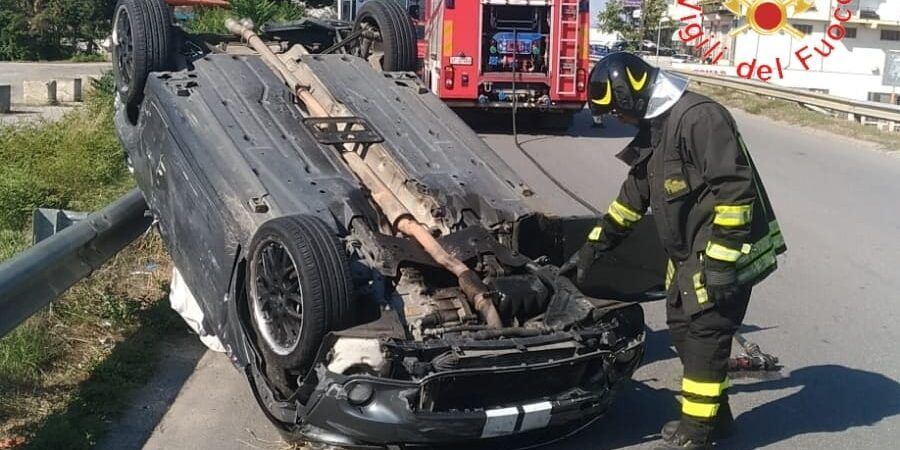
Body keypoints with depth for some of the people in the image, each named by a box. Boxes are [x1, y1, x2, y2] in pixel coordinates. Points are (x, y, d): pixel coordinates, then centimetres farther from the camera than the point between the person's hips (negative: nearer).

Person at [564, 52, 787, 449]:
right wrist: (592, 248, 21)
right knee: (682, 328, 14)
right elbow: (633, 196, 21)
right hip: (690, 255, 10)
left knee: (703, 334, -2)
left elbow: (735, 189, -24)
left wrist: (721, 258, -25)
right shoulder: (654, 128, 13)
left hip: (724, 253, -10)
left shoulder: (699, 118, -19)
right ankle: (715, 415, 29)